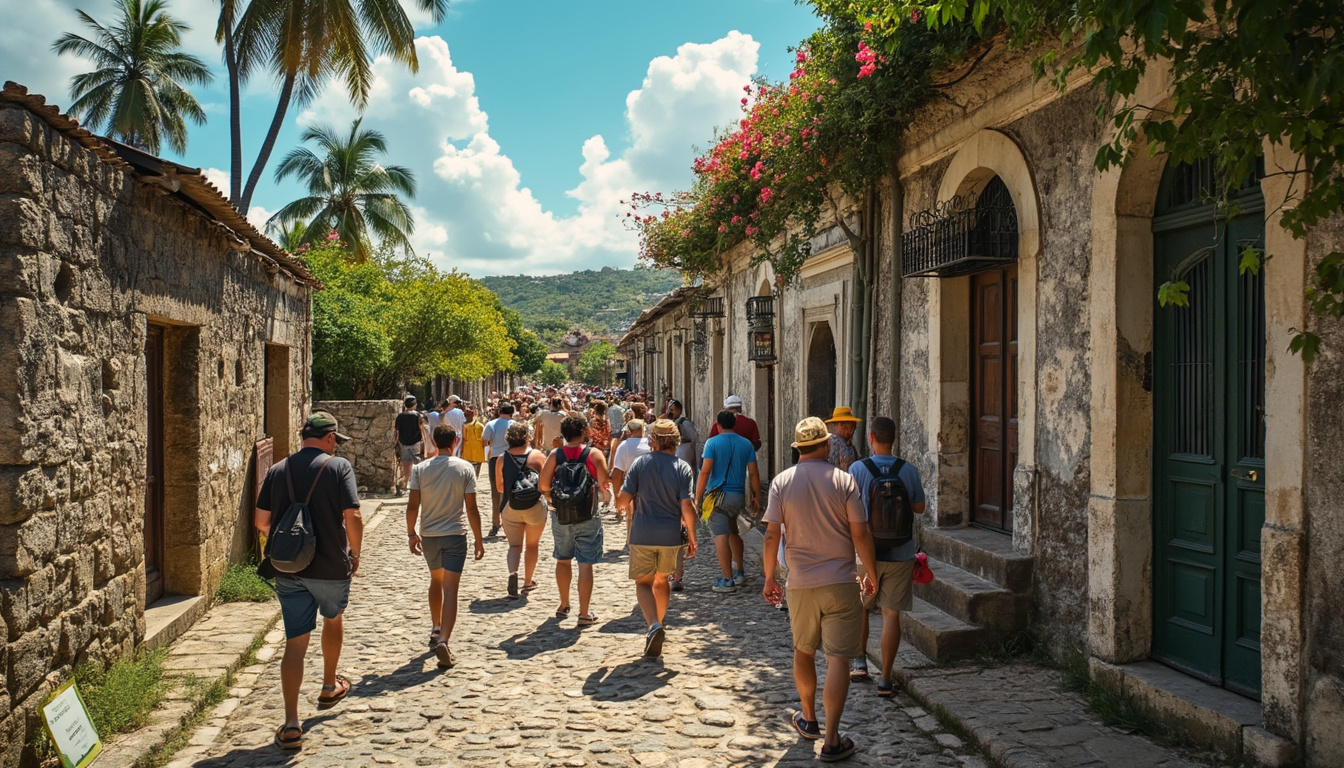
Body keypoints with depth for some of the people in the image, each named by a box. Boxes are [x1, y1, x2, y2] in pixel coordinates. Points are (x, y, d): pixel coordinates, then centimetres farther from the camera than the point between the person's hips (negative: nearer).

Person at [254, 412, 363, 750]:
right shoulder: (338, 466, -9)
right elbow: (352, 516, -15)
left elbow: (260, 520, 5)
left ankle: (291, 724, -4)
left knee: (295, 642, 3)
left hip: (289, 570, 2)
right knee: (333, 620, 26)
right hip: (331, 567, -2)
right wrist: (356, 553, 0)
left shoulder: (278, 470, 3)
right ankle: (330, 687, 44)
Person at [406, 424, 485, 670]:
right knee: (450, 588, -3)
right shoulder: (465, 468, -7)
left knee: (436, 580, 24)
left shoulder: (420, 469, -3)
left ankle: (436, 630, 35)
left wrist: (411, 533, 10)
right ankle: (443, 641, -16)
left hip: (429, 536, 3)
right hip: (455, 534, -3)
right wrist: (478, 539, 1)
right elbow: (471, 508, -7)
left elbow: (412, 506, -4)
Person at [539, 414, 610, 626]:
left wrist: (551, 498, 12)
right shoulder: (593, 454, -9)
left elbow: (543, 485, -7)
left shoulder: (555, 455, -3)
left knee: (563, 560, 20)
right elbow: (604, 482, -18)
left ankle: (564, 605, 33)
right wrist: (601, 485, 5)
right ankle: (584, 614, 4)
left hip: (561, 515, 3)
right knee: (585, 564, 2)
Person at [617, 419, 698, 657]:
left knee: (643, 583, 7)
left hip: (642, 534, -2)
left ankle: (654, 626, -16)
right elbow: (687, 507, -12)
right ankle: (659, 625, 35)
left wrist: (627, 506, 17)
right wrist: (692, 538, -1)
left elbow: (622, 501, -8)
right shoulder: (683, 468, -6)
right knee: (661, 579, 23)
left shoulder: (640, 463, -5)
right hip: (671, 535, 2)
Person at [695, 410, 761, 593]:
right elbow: (753, 473, 3)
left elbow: (705, 472, -14)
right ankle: (739, 573, 29)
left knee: (721, 536, -5)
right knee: (733, 532, 24)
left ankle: (727, 581, -6)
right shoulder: (746, 444, 5)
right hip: (739, 495, 5)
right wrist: (756, 497, 11)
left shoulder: (712, 443, -6)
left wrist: (698, 498, -10)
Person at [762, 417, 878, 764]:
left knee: (803, 652, 21)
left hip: (800, 583, 2)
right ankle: (831, 740, -1)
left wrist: (769, 578, 6)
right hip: (840, 583, -2)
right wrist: (872, 574, 6)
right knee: (837, 660, 1)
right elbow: (860, 534, -7)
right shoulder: (843, 480, -7)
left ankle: (808, 719, 36)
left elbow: (771, 535, -5)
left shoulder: (782, 482, -3)